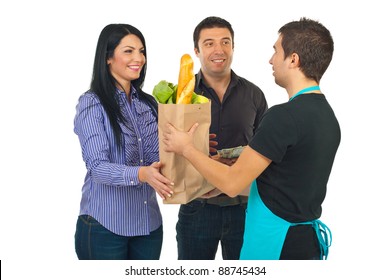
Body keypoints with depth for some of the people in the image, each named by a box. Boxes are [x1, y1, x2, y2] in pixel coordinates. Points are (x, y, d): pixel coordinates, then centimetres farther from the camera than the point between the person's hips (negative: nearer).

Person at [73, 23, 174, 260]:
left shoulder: (148, 103, 8)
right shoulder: (92, 104, -9)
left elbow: (157, 158, 8)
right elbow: (97, 167, -19)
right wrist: (140, 174, -35)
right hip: (105, 225, -5)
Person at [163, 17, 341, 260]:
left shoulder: (284, 116, -22)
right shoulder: (328, 115, 6)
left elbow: (232, 183, -19)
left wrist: (185, 148, -5)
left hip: (277, 243, -8)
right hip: (308, 238, 8)